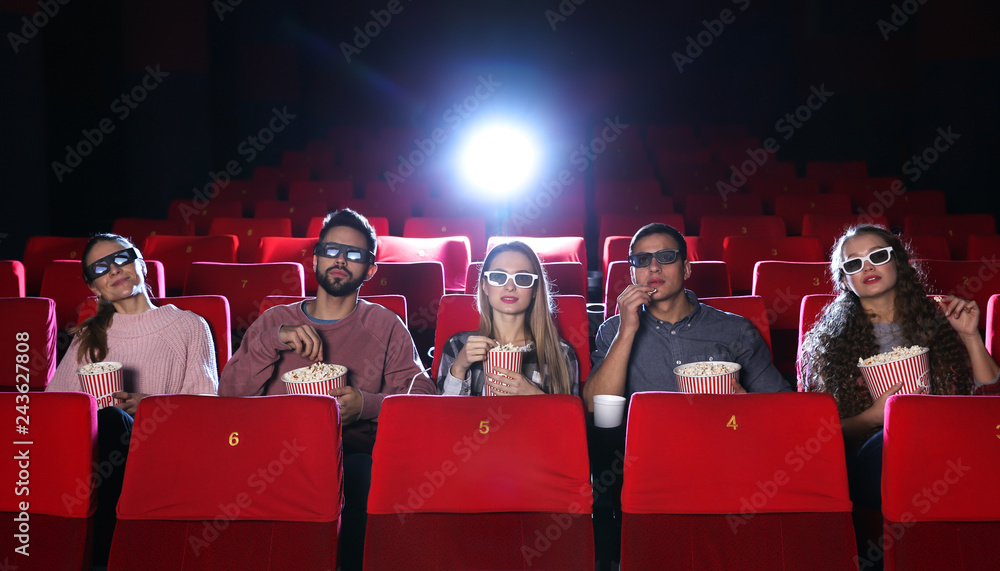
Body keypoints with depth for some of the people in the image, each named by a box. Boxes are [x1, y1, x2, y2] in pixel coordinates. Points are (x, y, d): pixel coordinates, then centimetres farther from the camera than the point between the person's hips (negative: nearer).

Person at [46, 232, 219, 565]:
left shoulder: (189, 326, 15)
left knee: (109, 420, -35)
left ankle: (100, 554, -29)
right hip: (97, 443, 2)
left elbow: (206, 404, 6)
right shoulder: (89, 338, 24)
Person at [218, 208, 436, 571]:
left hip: (352, 454, -1)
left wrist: (367, 405, -14)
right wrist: (273, 341, -4)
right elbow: (229, 394, 10)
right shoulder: (275, 320, 20)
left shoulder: (386, 326, 15)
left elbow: (422, 395, 5)